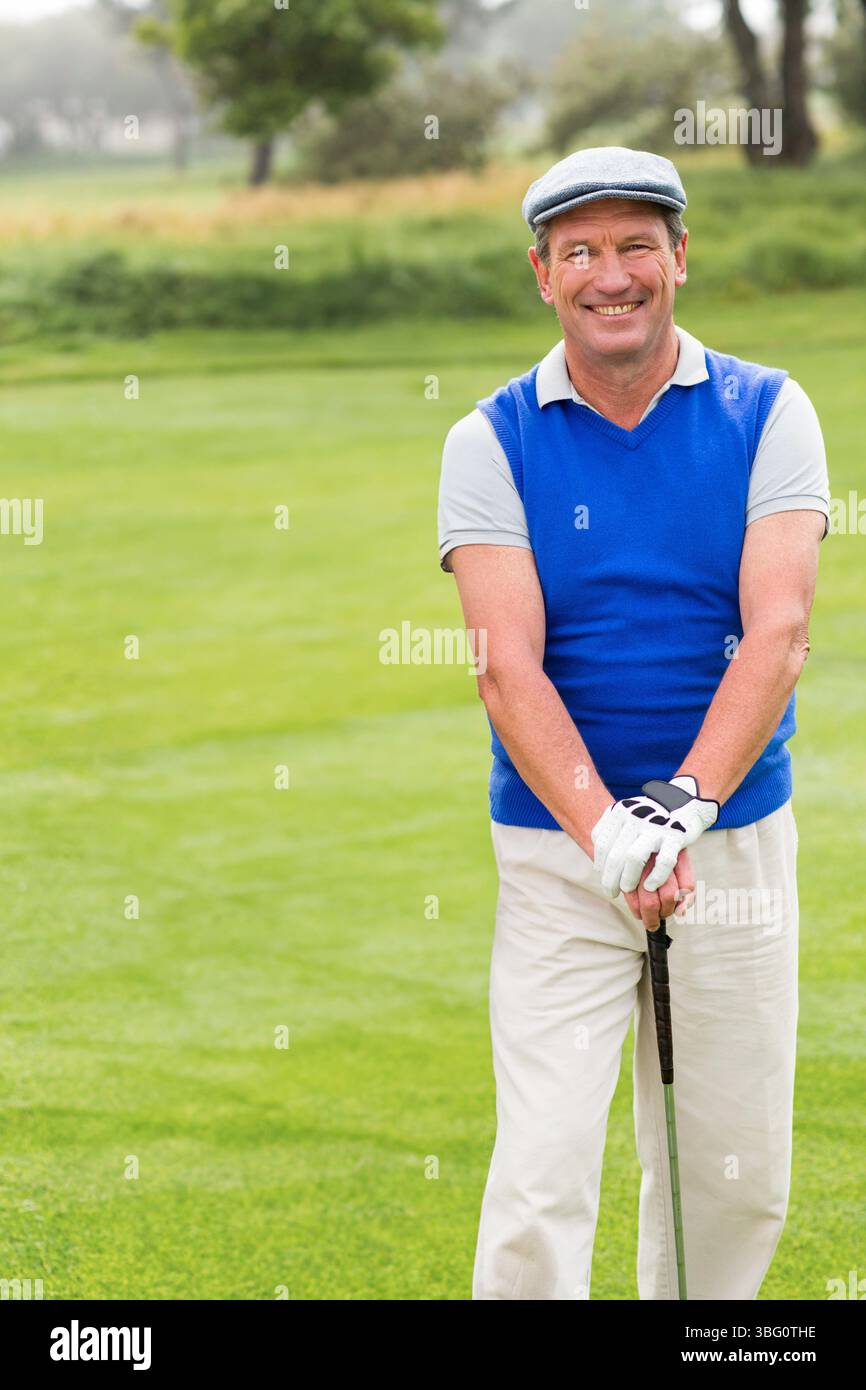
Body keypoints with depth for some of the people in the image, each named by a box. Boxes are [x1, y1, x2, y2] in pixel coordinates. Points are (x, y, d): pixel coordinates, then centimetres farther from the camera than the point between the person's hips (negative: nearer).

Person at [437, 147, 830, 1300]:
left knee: (738, 1179, 8)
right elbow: (509, 665, -12)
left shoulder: (767, 414, 0)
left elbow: (778, 631, -12)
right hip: (556, 850, -1)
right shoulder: (493, 440, -1)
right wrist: (606, 832, -27)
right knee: (541, 1177, -10)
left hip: (740, 839, 1)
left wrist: (682, 806, -26)